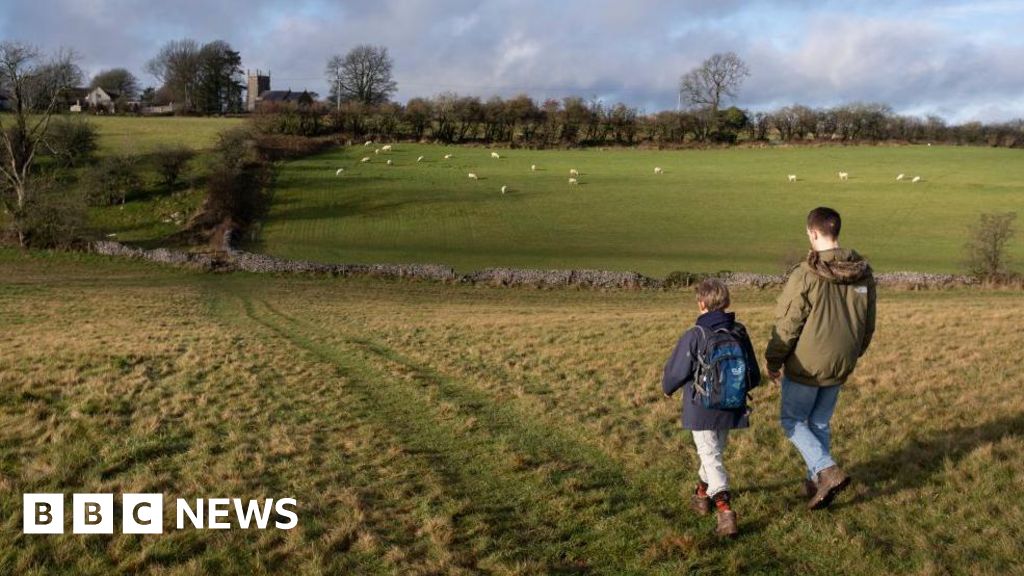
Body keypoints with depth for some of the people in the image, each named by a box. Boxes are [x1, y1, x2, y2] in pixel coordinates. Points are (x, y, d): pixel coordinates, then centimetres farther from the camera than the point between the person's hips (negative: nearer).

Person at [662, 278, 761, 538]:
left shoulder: (693, 336, -16)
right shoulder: (740, 333, -1)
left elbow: (675, 372, -8)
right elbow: (754, 376, 6)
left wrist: (667, 389, 14)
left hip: (701, 410, -5)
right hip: (731, 409, 5)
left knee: (711, 457, -1)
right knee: (716, 450, 22)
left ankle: (725, 511, -15)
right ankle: (702, 494, 42)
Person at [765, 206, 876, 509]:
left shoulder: (805, 275, -20)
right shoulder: (863, 273, 0)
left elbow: (787, 324, -15)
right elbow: (868, 325, 10)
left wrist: (774, 360, -1)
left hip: (806, 365, -6)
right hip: (839, 367, 6)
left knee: (792, 420, 11)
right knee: (820, 423, 20)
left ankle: (828, 471, -5)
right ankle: (815, 481, 27)